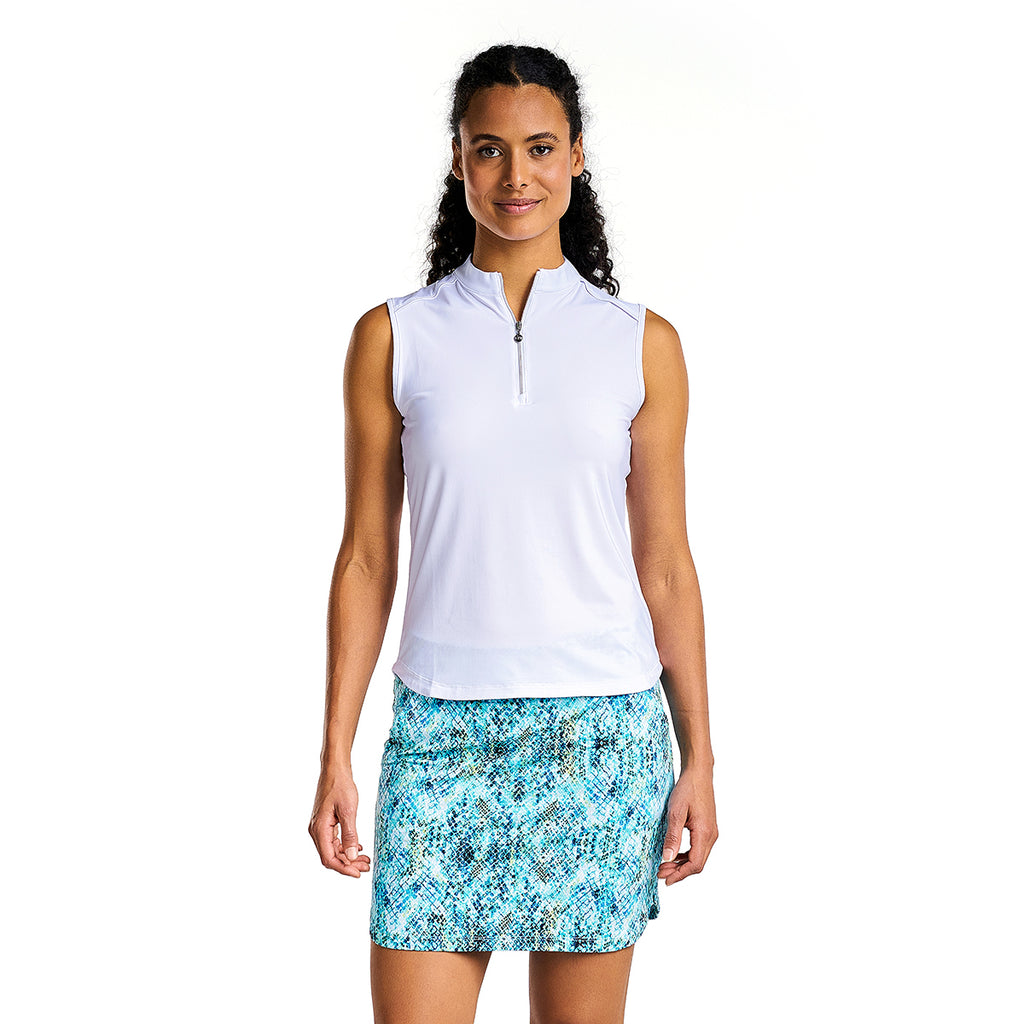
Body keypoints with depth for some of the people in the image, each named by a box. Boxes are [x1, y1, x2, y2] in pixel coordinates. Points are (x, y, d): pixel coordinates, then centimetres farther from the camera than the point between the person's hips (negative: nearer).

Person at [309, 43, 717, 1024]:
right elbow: (366, 558, 5)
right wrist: (335, 758, 2)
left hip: (601, 731, 0)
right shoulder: (393, 337, 3)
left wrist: (697, 760, 4)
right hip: (442, 729, 0)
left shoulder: (642, 344, 4)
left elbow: (665, 566, 6)